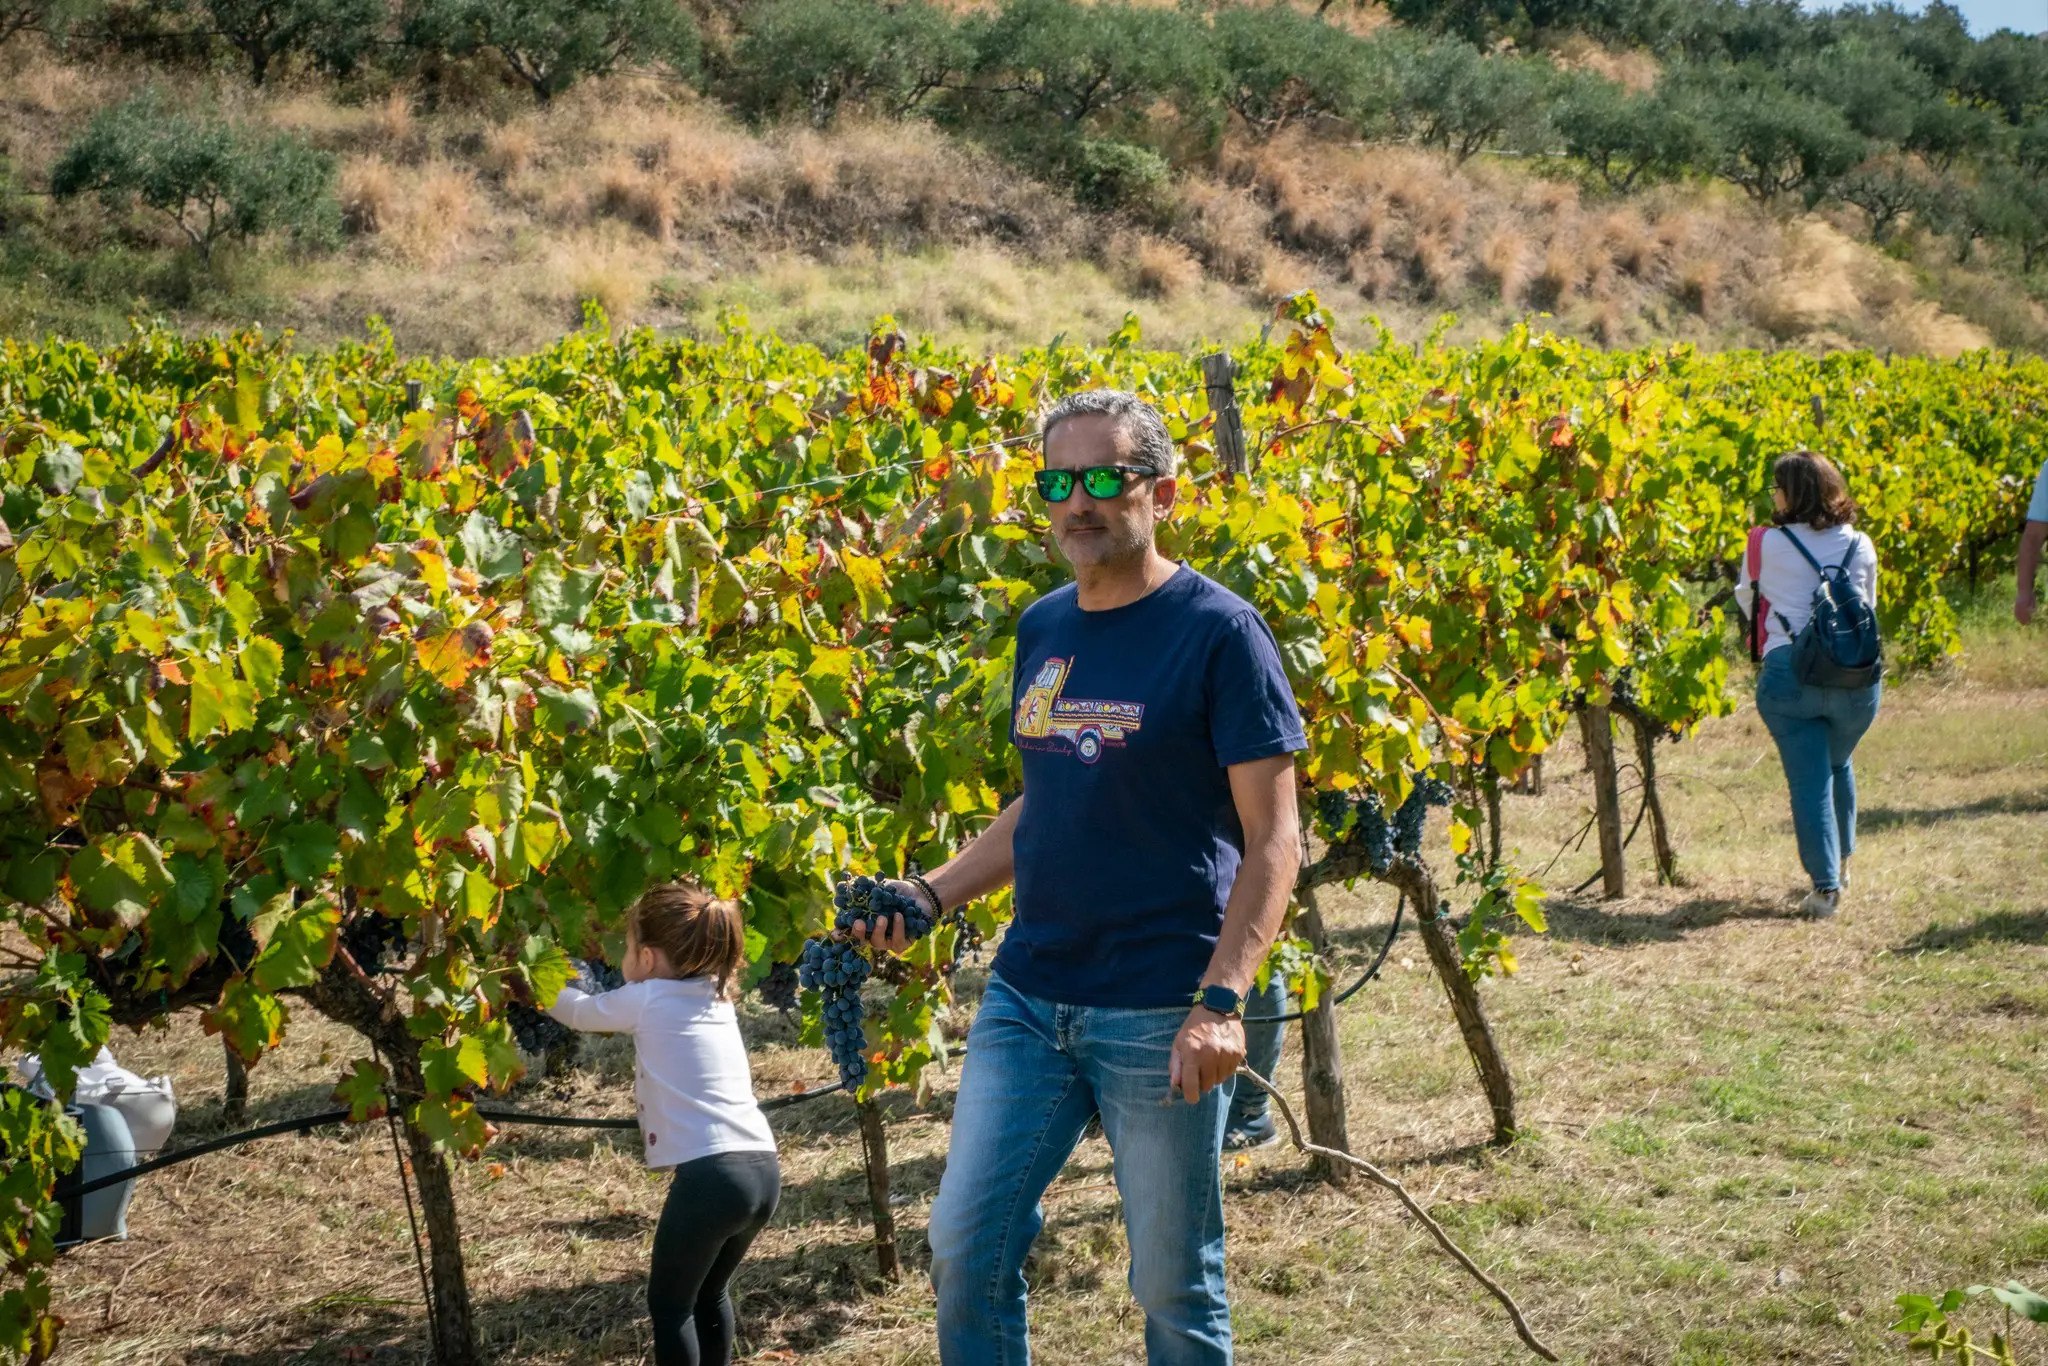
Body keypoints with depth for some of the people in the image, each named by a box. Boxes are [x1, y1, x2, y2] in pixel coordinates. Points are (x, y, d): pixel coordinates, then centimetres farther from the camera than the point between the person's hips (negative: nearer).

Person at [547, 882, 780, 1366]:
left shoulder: (647, 999, 0)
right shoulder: (716, 997, 18)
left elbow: (579, 1011, 17)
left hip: (711, 1177, -7)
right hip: (763, 1170, 7)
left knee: (669, 1303, 11)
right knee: (709, 1293, 25)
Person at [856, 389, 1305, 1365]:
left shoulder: (1219, 631, -9)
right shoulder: (1041, 628, 10)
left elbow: (1273, 838, -11)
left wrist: (1222, 1000, -22)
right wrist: (931, 892, 5)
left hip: (1160, 1016, -6)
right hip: (1026, 1000, 6)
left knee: (1174, 1285, 6)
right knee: (965, 1247, 6)